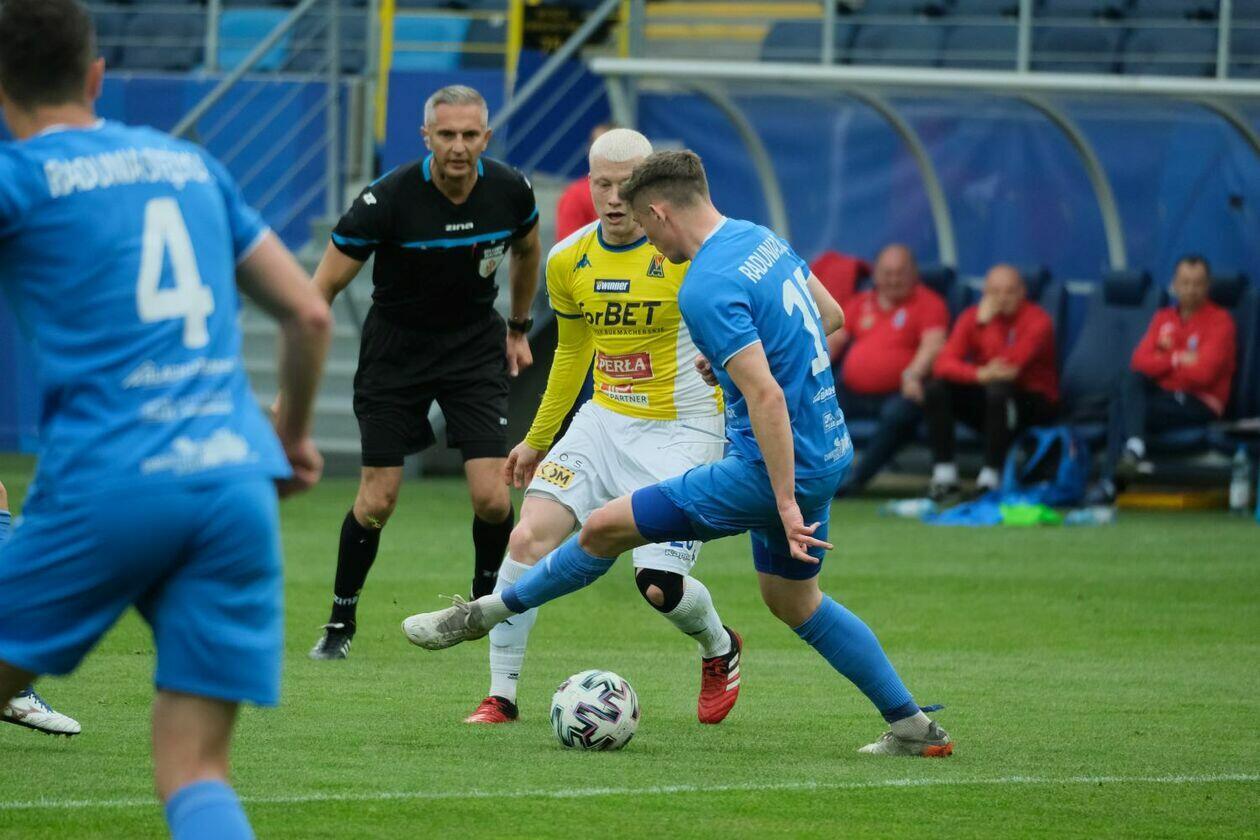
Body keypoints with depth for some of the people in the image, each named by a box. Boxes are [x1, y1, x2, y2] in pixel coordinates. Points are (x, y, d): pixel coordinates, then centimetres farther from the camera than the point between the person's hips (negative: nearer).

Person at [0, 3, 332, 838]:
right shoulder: (191, 165, 19)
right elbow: (310, 312, 22)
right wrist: (293, 432, 37)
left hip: (107, 487, -4)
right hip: (239, 485, 4)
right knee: (195, 769, 1)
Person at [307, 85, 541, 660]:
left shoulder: (510, 191, -13)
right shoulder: (388, 200, -23)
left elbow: (526, 249, 13)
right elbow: (322, 290, -16)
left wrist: (519, 329, 20)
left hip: (475, 345, 2)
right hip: (395, 347, -2)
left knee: (490, 497, -10)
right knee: (378, 499, -4)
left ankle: (488, 598, 19)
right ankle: (341, 623, 16)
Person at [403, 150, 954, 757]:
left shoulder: (706, 288, -22)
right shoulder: (762, 240, 7)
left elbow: (767, 396, -27)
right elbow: (831, 317, 22)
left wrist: (786, 503, -26)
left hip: (773, 468, -9)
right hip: (829, 452, 9)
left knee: (606, 528, 0)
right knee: (793, 600, 24)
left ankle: (483, 615, 15)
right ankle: (913, 728, 23)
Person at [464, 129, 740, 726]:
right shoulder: (567, 261, 3)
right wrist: (537, 440, 26)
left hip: (683, 430, -5)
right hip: (604, 422, 5)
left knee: (659, 585, -13)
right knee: (528, 538, -14)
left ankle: (720, 650, 23)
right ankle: (501, 695, -3)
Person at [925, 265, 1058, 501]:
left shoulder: (1037, 320, -13)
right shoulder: (972, 317, 0)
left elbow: (1008, 365, -27)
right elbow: (944, 364, -13)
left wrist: (988, 322, -23)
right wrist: (980, 374, -31)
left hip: (1034, 400, -5)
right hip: (986, 400, 5)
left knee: (998, 390, -36)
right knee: (935, 389, -17)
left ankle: (990, 479, -31)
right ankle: (944, 475, -16)